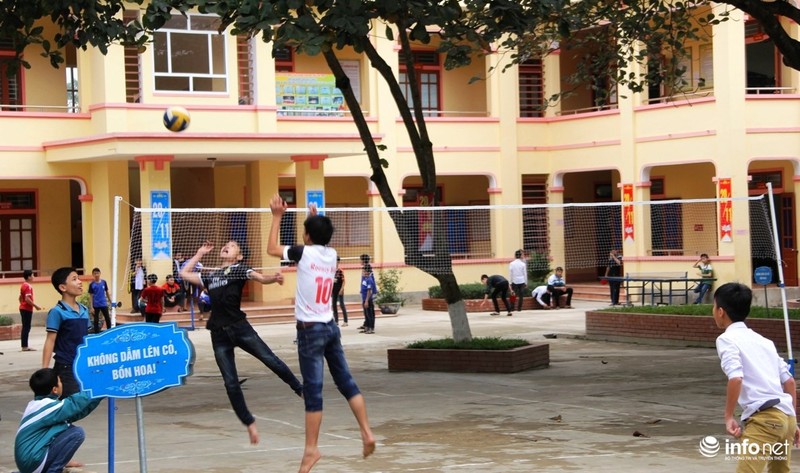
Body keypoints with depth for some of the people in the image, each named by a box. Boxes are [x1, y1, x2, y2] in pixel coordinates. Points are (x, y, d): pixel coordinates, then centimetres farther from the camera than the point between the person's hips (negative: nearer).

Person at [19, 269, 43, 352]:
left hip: (23, 308, 10)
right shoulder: (28, 286, -15)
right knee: (27, 328, -8)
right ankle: (25, 346, -9)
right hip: (27, 309, -10)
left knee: (25, 327, 11)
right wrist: (36, 306, -19)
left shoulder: (23, 285, 14)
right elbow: (27, 299, -23)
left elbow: (20, 298, 20)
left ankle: (24, 346, 12)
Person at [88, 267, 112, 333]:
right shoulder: (92, 284, -6)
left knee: (108, 318, 5)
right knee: (96, 320, 7)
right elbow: (91, 296, -3)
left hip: (104, 304, 2)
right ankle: (97, 333, 14)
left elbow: (107, 292, 9)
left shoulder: (104, 282, 1)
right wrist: (91, 307, -8)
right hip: (96, 305, -2)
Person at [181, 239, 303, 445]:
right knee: (230, 383, 1)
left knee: (270, 359, -13)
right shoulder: (210, 276, 21)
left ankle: (300, 390, 5)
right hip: (219, 334, 4)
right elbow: (184, 274, 29)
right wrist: (200, 253, 29)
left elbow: (260, 278, -10)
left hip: (239, 327, -4)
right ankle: (250, 424, 10)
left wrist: (274, 278, -32)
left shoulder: (240, 269, 7)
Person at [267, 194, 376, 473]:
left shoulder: (304, 252, -10)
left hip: (310, 330, -6)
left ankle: (311, 450, -4)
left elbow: (272, 249, 5)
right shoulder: (332, 255, 6)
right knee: (346, 382, 11)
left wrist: (277, 216, 12)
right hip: (331, 327, 6)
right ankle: (366, 433, 8)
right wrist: (317, 220, 35)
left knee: (312, 391, -6)